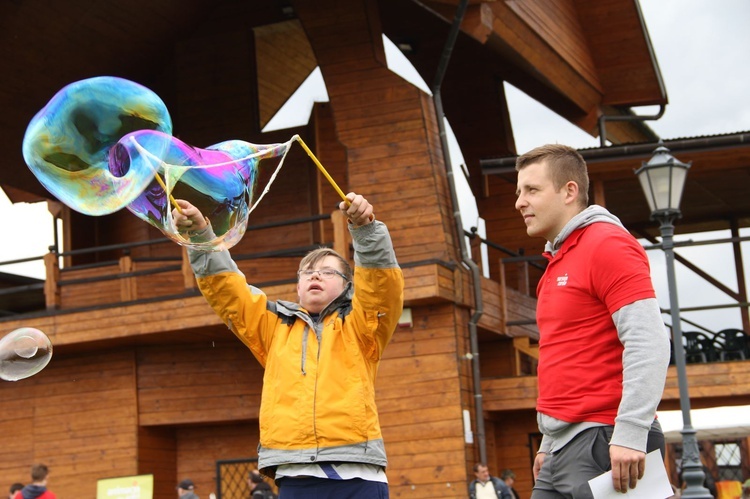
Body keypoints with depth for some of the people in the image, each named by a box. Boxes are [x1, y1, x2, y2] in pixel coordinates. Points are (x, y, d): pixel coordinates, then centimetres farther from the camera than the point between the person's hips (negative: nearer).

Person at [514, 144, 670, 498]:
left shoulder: (607, 244, -9)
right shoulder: (558, 262, 18)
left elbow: (647, 342, -18)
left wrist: (630, 433, -24)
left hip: (604, 444, -9)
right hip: (563, 450, 9)